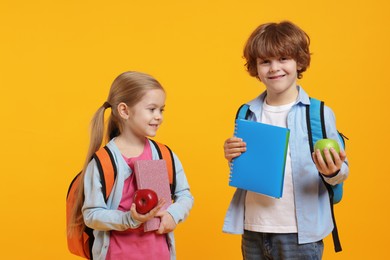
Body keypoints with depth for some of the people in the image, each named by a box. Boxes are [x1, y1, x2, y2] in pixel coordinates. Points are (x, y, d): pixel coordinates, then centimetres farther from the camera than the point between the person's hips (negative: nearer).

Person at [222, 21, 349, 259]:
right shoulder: (248, 114, 5)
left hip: (299, 233, -3)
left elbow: (341, 171, -3)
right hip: (253, 231, 3)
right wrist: (232, 158, -6)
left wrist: (333, 171, -24)